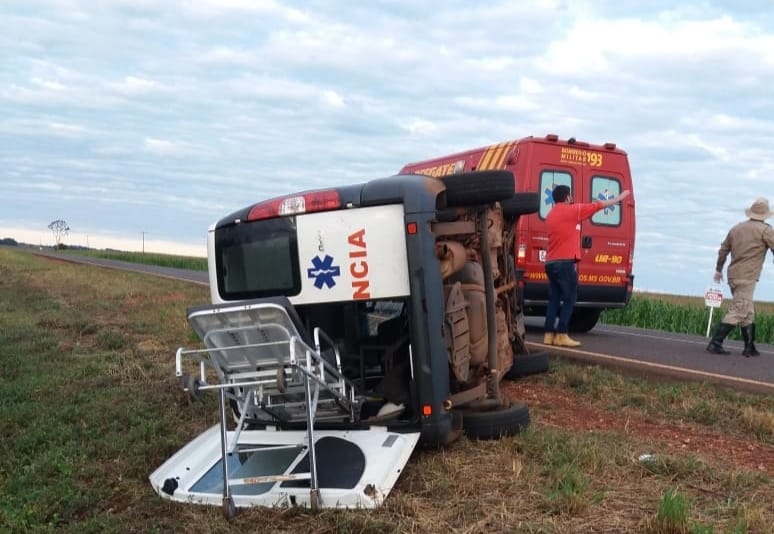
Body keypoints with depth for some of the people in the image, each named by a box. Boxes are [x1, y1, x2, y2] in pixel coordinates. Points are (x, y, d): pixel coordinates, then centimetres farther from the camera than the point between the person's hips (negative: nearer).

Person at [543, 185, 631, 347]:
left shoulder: (551, 214, 16)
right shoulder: (571, 210, -5)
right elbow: (599, 205, 3)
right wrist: (620, 198, 14)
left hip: (551, 263, 8)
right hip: (565, 263, -8)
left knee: (554, 299, 8)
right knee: (569, 299, -4)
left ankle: (549, 335, 5)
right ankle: (561, 335, -8)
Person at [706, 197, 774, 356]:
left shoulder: (736, 228, 12)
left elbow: (723, 250, 18)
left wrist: (718, 269, 29)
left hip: (733, 275, 7)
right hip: (747, 277, -7)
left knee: (748, 312, 15)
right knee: (737, 312, -7)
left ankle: (750, 348, 18)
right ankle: (715, 344, -13)